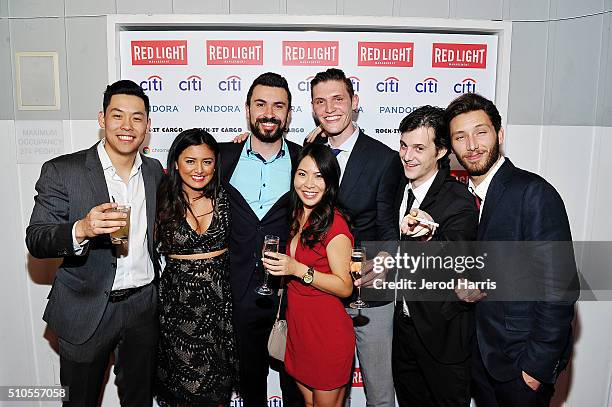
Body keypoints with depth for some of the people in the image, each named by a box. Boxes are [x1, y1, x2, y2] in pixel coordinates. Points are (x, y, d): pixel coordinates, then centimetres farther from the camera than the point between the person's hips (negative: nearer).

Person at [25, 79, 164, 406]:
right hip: (87, 311, -3)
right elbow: (35, 241, -11)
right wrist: (80, 229, -34)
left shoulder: (155, 171, 3)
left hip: (144, 305, 3)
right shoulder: (62, 171, -10)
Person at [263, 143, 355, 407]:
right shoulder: (297, 216, 5)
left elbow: (345, 287, -18)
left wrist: (298, 269, -25)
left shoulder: (334, 224, -19)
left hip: (328, 333, -7)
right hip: (298, 327, 7)